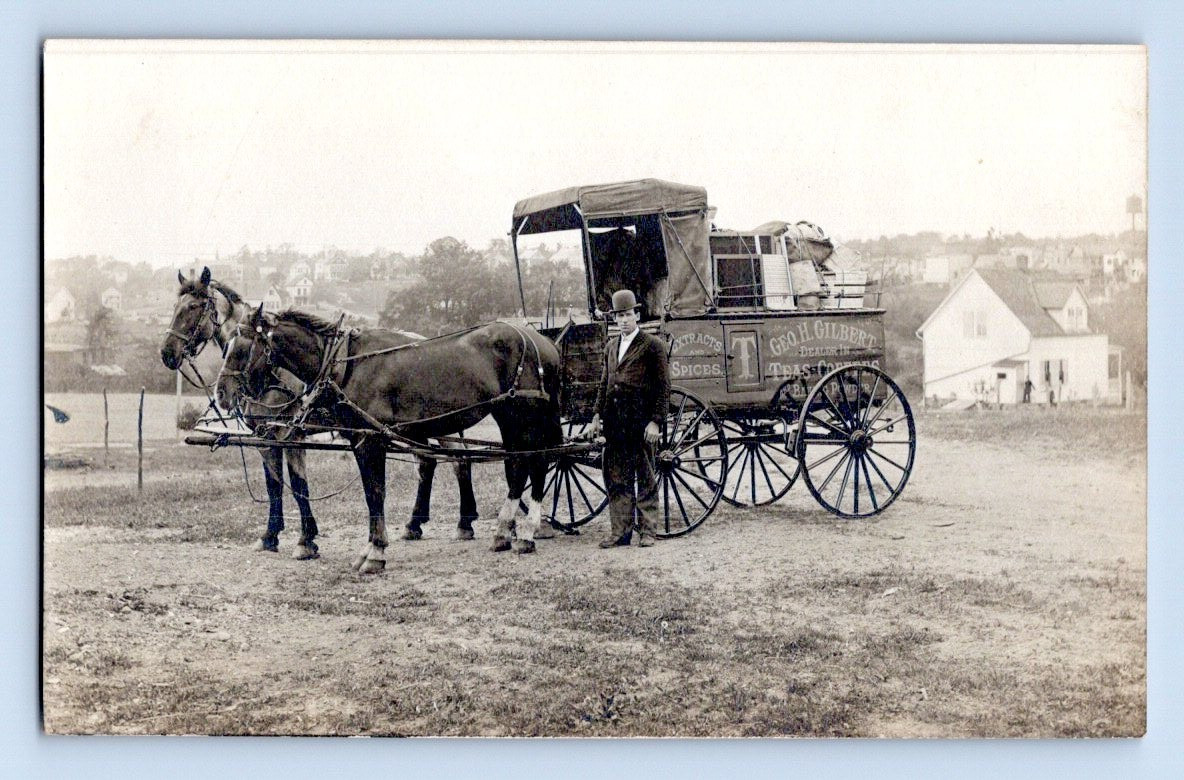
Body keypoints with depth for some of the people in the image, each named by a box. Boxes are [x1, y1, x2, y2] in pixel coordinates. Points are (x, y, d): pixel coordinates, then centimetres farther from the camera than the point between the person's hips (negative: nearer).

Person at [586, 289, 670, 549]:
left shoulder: (653, 345, -2)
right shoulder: (611, 347, 16)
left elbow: (663, 387, -5)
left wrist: (655, 421, -12)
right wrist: (597, 416, 11)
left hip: (640, 423, -6)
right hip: (614, 424, 6)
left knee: (645, 479, 3)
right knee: (616, 478, 7)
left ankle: (648, 531, 10)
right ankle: (621, 531, 14)